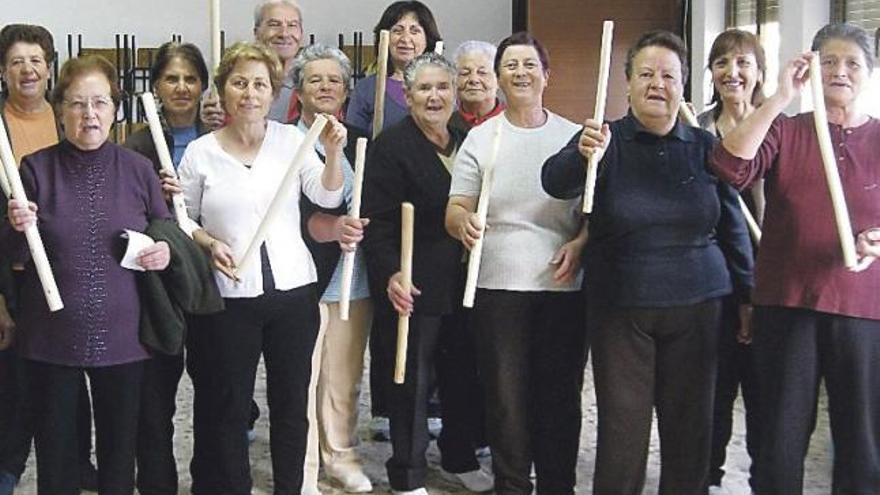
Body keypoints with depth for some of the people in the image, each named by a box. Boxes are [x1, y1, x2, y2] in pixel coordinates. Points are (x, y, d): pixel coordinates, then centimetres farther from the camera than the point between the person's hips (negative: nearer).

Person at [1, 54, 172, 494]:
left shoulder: (138, 169, 0)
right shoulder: (35, 169, -3)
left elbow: (166, 234, 12)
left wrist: (165, 252, -10)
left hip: (122, 336, 1)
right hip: (52, 337, -1)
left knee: (119, 446, 13)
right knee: (55, 449, 10)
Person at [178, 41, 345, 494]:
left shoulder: (291, 139, 2)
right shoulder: (200, 152, -1)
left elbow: (328, 197, -6)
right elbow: (182, 220, 5)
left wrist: (333, 153, -21)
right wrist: (210, 245, -12)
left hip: (293, 291, 2)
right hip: (230, 298, -1)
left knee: (291, 402, 12)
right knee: (230, 406, 9)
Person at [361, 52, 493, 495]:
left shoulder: (466, 145, 12)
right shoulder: (391, 146, -8)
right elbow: (377, 221, -13)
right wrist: (390, 274, -25)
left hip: (462, 285, 6)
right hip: (415, 287, -6)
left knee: (464, 374, 15)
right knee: (412, 380, 3)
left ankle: (461, 457, 33)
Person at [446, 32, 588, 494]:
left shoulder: (573, 136, 7)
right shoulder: (479, 138, 5)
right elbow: (454, 211, 2)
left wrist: (579, 244, -11)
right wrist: (463, 221, -22)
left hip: (563, 285, 1)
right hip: (498, 286, 0)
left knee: (561, 396, 6)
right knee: (506, 398, 3)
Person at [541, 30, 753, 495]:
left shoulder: (704, 146, 4)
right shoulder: (605, 139, -2)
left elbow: (732, 226, 9)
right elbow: (555, 183, -20)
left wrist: (747, 295, 9)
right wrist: (582, 155, -42)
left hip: (697, 305, 2)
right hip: (620, 307, -2)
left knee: (690, 423, 10)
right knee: (623, 425, 3)